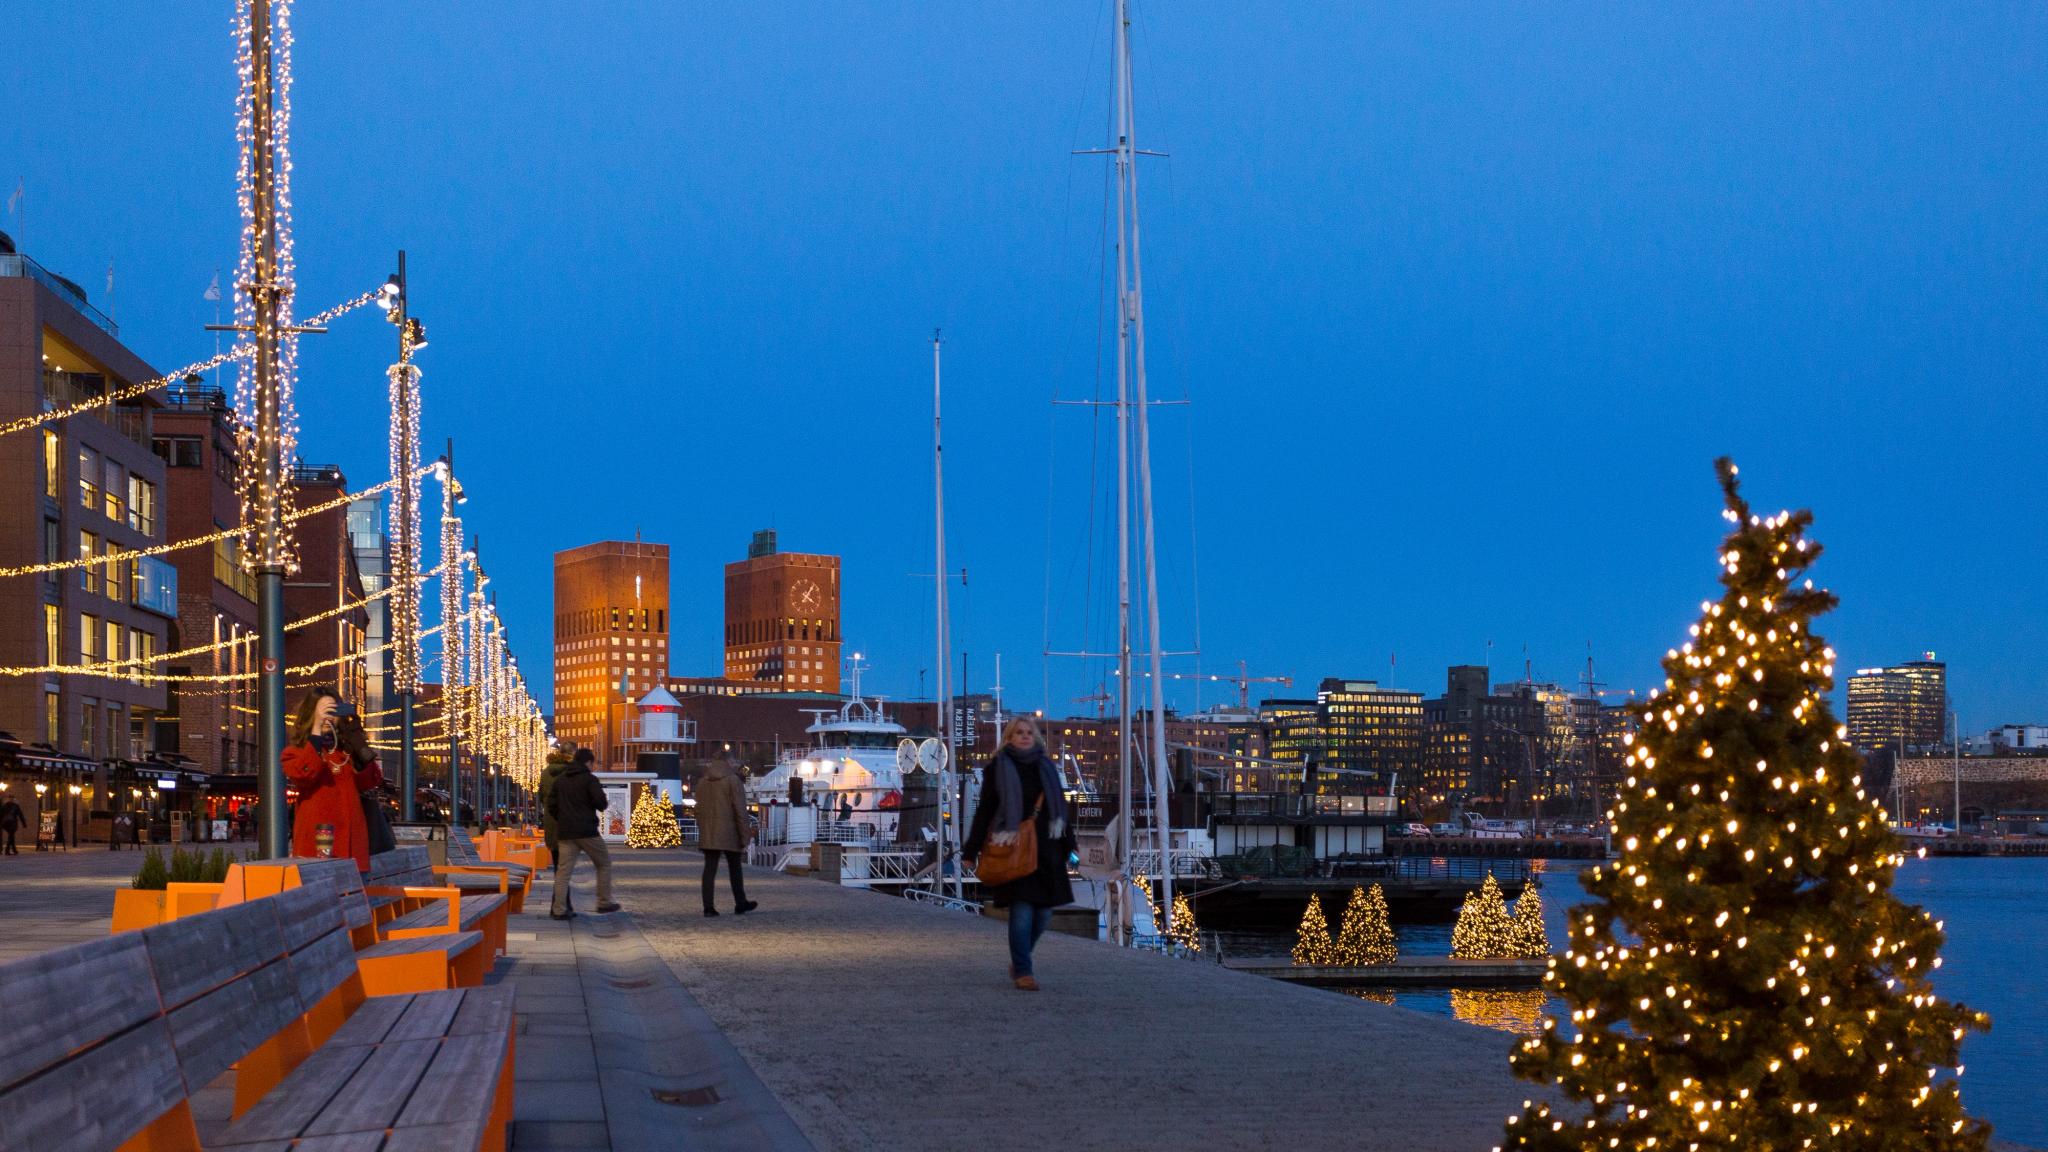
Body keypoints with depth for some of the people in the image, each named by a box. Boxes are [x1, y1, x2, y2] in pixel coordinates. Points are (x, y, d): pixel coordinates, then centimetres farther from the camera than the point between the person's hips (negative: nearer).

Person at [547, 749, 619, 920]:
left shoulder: (560, 780, 12)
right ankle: (604, 902, 12)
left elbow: (551, 805, 9)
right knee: (604, 863, 11)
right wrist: (605, 805, 6)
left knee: (563, 870, 3)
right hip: (586, 831, -5)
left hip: (565, 833, 5)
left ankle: (559, 910, -3)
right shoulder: (589, 779, -6)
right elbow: (600, 802, -16)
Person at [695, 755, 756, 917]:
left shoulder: (702, 781, 11)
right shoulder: (732, 780, -8)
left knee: (710, 869, 2)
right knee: (734, 869, 10)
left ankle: (708, 907, -4)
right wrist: (745, 836, -9)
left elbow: (699, 810, 13)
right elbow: (740, 810, -11)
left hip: (707, 834, 4)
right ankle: (740, 904, 20)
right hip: (729, 833, -4)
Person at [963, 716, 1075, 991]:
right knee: (1022, 912, -10)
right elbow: (984, 810, 0)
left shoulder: (1045, 767, 14)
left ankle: (1018, 962, 25)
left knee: (1043, 912, 5)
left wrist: (1068, 847, 17)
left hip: (1045, 848, 5)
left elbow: (1059, 808, 19)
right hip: (1012, 851, -5)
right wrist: (971, 851, -3)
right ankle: (1022, 971, -1)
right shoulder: (997, 768, 1)